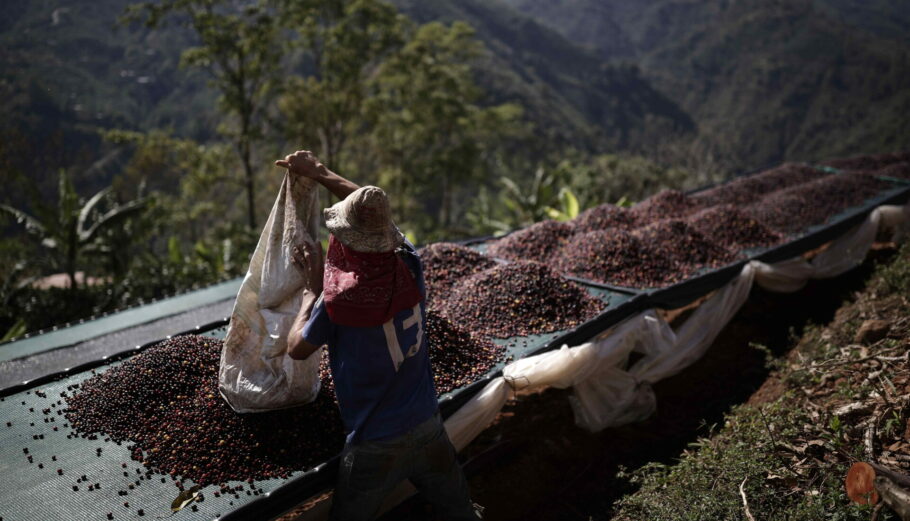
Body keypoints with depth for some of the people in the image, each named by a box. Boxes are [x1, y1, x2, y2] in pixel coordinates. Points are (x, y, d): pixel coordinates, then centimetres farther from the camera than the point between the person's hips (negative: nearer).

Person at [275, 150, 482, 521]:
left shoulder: (336, 299, -22)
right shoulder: (409, 269, -10)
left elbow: (297, 349, -2)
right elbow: (373, 209, 9)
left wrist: (314, 287, 5)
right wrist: (319, 172, 19)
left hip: (375, 447, -4)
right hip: (429, 431, 4)